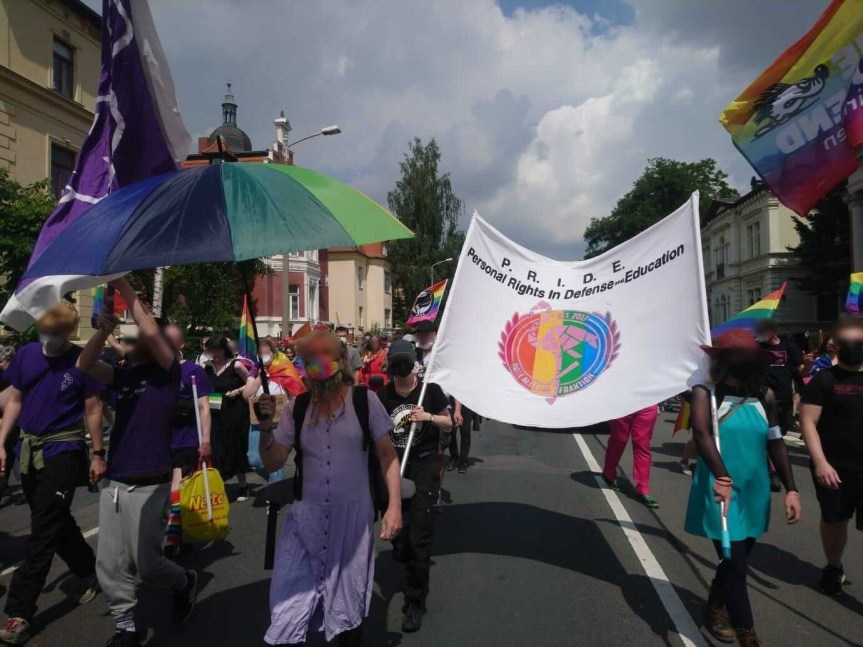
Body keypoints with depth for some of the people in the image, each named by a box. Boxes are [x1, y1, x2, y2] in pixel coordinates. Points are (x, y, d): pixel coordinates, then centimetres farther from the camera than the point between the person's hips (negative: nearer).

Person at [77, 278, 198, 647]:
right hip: (113, 482, 6)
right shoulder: (124, 376, 12)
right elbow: (85, 365, 2)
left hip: (147, 486, -6)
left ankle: (185, 583, 32)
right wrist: (105, 329, -11)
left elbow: (151, 332, -22)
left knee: (145, 564, 2)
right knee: (109, 565, 9)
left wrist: (126, 289, -16)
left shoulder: (167, 372, -7)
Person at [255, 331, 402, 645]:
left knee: (348, 604, 15)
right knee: (289, 604, 5)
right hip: (306, 515, 2)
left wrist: (394, 505, -9)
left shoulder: (364, 400, -6)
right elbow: (273, 463, 3)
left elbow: (387, 455, -2)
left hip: (353, 514, -1)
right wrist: (266, 427, -13)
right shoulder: (298, 407, 0)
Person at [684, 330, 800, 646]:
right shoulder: (705, 391, -12)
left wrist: (790, 489, 4)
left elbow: (776, 443, 7)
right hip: (721, 492, -5)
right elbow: (701, 434, -26)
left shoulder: (765, 395, 2)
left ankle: (715, 607, 45)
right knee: (735, 564, 0)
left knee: (736, 559, 20)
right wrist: (722, 478, -39)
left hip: (755, 493, 5)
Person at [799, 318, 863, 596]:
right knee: (834, 521, 15)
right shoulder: (824, 379, -5)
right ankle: (834, 568, 38)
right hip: (834, 467, -1)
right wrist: (820, 462, -17)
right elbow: (808, 421, -9)